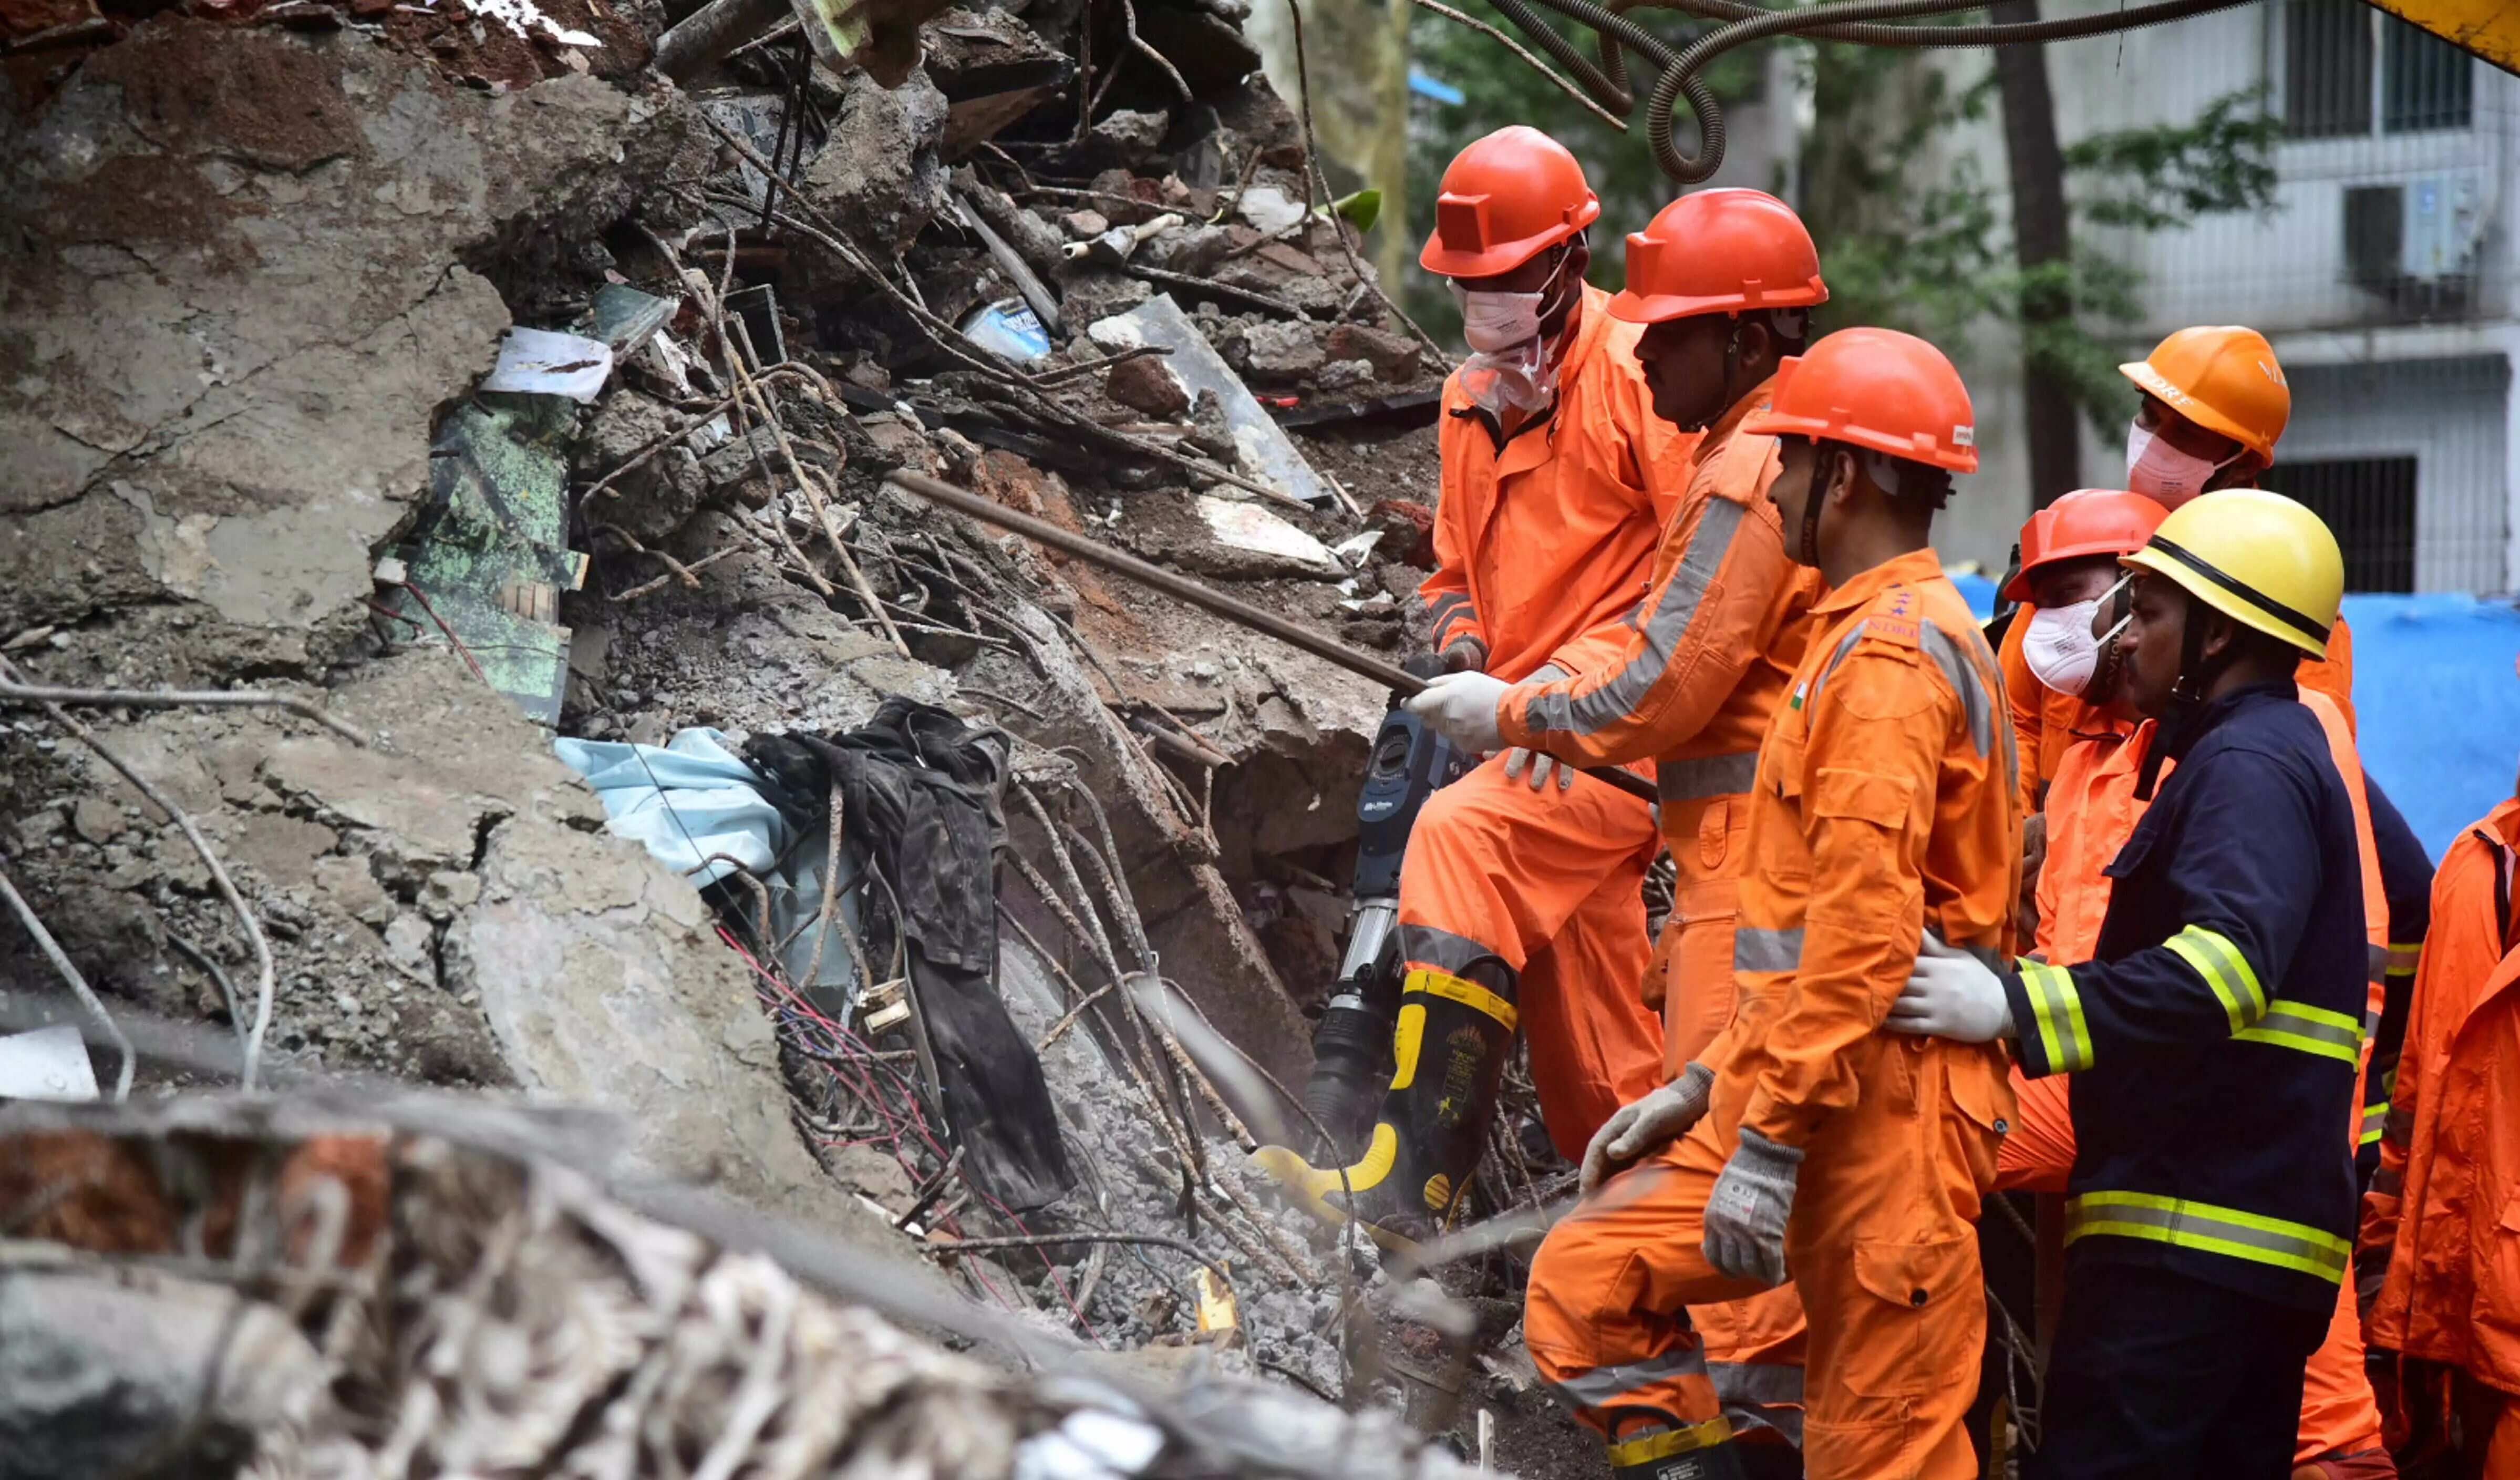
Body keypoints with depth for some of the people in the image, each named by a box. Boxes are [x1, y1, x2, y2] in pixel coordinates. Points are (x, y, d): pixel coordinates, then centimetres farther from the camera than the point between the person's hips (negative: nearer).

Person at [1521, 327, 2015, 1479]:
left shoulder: (1887, 657, -13)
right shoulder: (1866, 637, 21)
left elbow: (1864, 932, -22)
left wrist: (1771, 1143, -22)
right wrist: (1716, 1080, 21)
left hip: (1881, 1103, -10)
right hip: (1798, 1084, 10)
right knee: (1585, 1281, 6)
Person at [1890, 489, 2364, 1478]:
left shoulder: (2248, 765, -12)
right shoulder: (2295, 753, 23)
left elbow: (2225, 964, -28)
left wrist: (2015, 1004, -34)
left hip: (2195, 1229, -11)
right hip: (2263, 1231, 11)